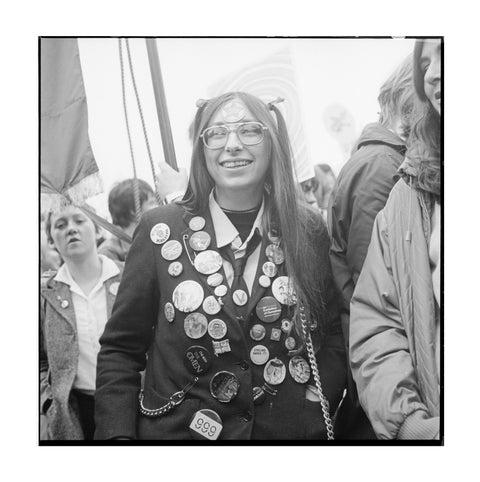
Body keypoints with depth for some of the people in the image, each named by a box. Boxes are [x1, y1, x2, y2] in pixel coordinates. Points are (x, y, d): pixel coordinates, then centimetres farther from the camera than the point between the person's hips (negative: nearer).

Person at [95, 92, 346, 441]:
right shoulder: (160, 230, -7)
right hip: (179, 430, -1)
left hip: (291, 430, 1)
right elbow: (120, 349, -3)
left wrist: (317, 414, -12)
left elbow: (332, 334, 1)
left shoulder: (307, 229, -3)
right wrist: (117, 434, -13)